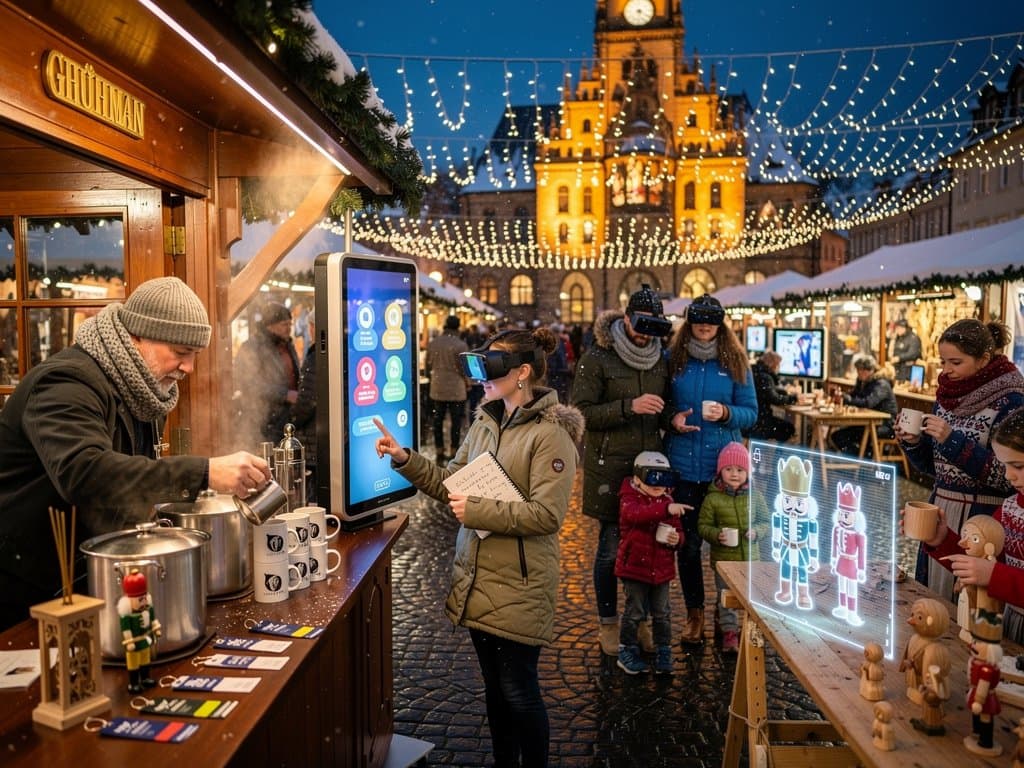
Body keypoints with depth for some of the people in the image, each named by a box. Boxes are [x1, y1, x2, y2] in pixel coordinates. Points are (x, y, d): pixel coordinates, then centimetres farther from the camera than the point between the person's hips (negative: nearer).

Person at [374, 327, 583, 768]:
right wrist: (405, 460, -3)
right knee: (494, 684, 21)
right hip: (478, 579, 7)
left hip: (518, 587, -7)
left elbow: (546, 514, -23)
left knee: (519, 690, 7)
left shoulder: (551, 434, -16)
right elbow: (451, 483, 10)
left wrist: (477, 512, -21)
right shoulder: (485, 423, 7)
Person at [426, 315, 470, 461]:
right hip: (456, 389, -4)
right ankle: (453, 452, 7)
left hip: (437, 389, 4)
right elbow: (464, 369, -9)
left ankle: (439, 452, 16)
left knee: (438, 420, 11)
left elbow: (428, 365, 10)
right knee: (456, 421, 4)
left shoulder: (432, 343, 3)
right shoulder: (460, 345, -12)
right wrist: (468, 384, 8)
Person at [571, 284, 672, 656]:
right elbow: (582, 412, -12)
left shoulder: (661, 360, 11)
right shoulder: (596, 359, -5)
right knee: (611, 547, 4)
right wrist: (629, 406, -21)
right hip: (609, 466, -4)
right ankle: (608, 623, 22)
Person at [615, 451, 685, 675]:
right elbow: (634, 514, -36)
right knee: (634, 612, 5)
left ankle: (663, 652, 27)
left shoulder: (668, 502, 6)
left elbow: (677, 531, 15)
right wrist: (666, 509, -48)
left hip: (662, 568, 5)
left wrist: (676, 539, -11)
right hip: (635, 565, -5)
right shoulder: (630, 498, -11)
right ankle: (627, 651, 20)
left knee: (662, 613, 13)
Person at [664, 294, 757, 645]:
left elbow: (751, 412, 4)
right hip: (683, 464, 0)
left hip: (724, 465, 0)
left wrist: (727, 413, -15)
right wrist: (671, 419, -12)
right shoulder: (673, 359, 2)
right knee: (687, 541, 7)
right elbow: (659, 406, 8)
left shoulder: (736, 362, 2)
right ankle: (694, 612, 25)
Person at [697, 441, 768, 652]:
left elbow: (765, 521, 9)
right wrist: (717, 535, -20)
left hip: (750, 557, 3)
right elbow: (703, 525, -3)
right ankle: (729, 632, 13)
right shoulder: (713, 498, -7)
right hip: (723, 558, -3)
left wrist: (756, 531, -11)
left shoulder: (755, 496, 1)